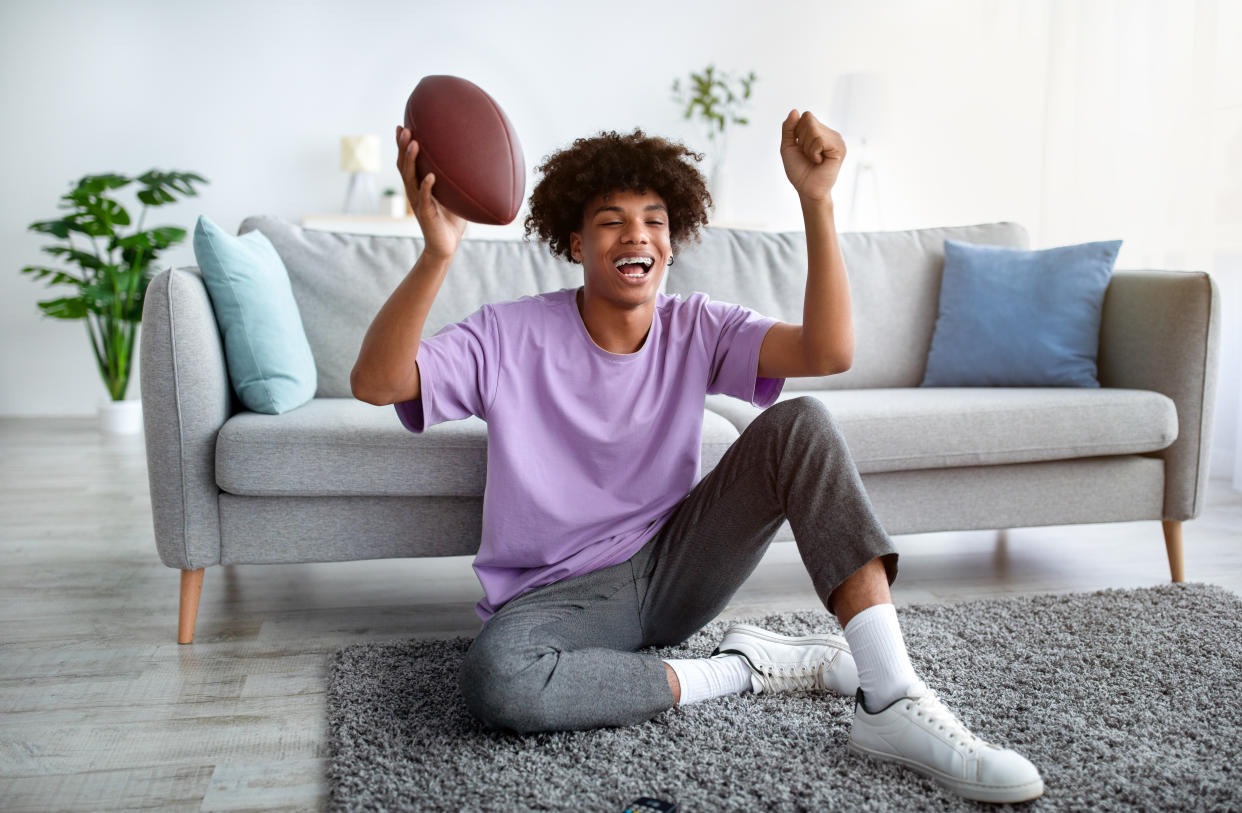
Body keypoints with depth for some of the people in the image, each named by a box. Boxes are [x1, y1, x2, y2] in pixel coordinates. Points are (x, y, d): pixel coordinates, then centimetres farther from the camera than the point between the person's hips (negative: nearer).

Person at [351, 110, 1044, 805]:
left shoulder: (696, 329, -2)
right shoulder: (512, 336, -10)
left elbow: (830, 350, -19)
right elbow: (375, 382, -24)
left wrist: (817, 200, -30)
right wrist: (438, 254, -40)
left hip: (674, 568, 3)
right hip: (558, 595, -2)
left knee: (801, 422, -19)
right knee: (496, 680, -39)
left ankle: (892, 702, -27)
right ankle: (742, 669, -17)